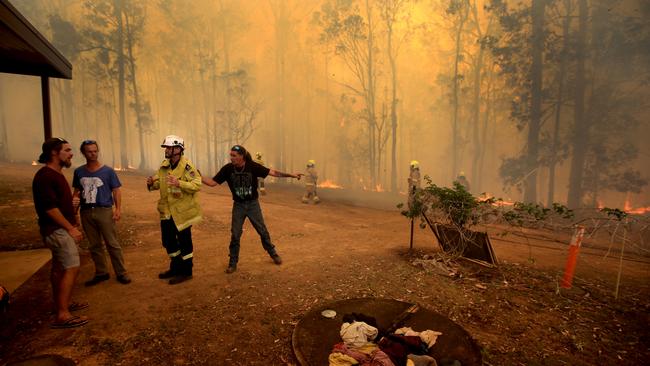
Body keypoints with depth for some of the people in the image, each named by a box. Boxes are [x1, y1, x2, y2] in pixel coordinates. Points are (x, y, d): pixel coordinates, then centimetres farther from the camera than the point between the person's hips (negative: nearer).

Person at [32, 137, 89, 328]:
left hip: (60, 229, 10)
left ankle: (62, 303, 29)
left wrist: (72, 225, 19)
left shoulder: (56, 174, 13)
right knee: (72, 268, -10)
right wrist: (71, 228, -19)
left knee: (60, 267, 17)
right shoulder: (45, 176, -18)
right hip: (57, 230, -10)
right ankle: (62, 315, -6)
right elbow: (50, 207, -23)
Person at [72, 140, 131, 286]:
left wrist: (118, 209, -12)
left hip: (104, 211, -4)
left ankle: (121, 273, 7)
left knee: (113, 244, -1)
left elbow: (116, 190, -2)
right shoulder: (79, 172, 7)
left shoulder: (107, 171, -2)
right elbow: (77, 191, 16)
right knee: (94, 245, 12)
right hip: (86, 212, 4)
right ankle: (101, 273, 24)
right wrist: (74, 204, -2)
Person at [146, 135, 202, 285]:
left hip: (182, 211, -8)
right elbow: (160, 182, 16)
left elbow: (197, 185, -25)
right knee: (168, 241, 19)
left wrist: (179, 183, -36)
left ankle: (186, 272, 22)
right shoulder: (164, 165, 5)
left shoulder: (187, 166, -18)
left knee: (184, 242, 6)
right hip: (167, 211, 8)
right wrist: (152, 183, -5)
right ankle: (175, 268, 38)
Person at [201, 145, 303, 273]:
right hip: (238, 206, 1)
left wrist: (291, 175, -22)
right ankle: (233, 263, 21)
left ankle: (273, 254, 30)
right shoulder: (227, 169, -13)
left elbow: (273, 173, -17)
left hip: (253, 204, -1)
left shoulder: (252, 166, -18)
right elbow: (212, 182, -9)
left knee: (263, 231, 9)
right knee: (235, 235, 5)